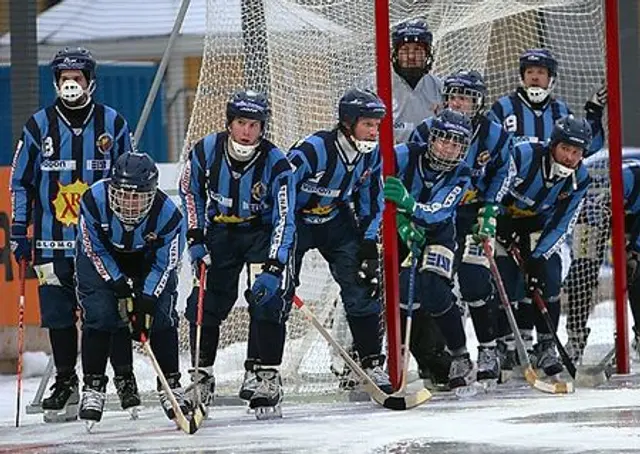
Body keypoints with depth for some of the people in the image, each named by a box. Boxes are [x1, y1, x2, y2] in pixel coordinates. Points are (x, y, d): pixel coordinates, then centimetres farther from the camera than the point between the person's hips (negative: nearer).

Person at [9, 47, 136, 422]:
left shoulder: (113, 124, 4)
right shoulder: (39, 126, 4)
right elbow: (21, 182, 10)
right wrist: (19, 230, 4)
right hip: (53, 240, 1)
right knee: (58, 313, 3)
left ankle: (125, 379, 5)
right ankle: (66, 384, 14)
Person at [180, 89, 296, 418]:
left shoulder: (276, 164, -24)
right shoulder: (206, 151, -16)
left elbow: (283, 221, -23)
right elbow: (190, 192, 3)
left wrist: (273, 267, -32)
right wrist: (195, 238, -3)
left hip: (262, 232, -3)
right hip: (220, 229, 3)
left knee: (267, 300, -17)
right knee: (205, 302, -1)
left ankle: (263, 377, -9)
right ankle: (201, 374, 15)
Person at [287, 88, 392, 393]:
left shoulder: (371, 155, -9)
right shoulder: (312, 150, -30)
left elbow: (371, 201, 5)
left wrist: (368, 245, -3)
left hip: (336, 219, 5)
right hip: (295, 220, -5)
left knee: (363, 288, -4)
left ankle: (372, 363, 3)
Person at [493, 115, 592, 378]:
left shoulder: (579, 180, -14)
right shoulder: (523, 156, -29)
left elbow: (561, 225, -11)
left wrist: (538, 257, -21)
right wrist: (500, 227, -23)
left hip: (537, 224, 4)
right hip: (502, 218, -4)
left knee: (549, 279, -8)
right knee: (507, 282, -13)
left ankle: (545, 347, 2)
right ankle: (507, 347, -2)